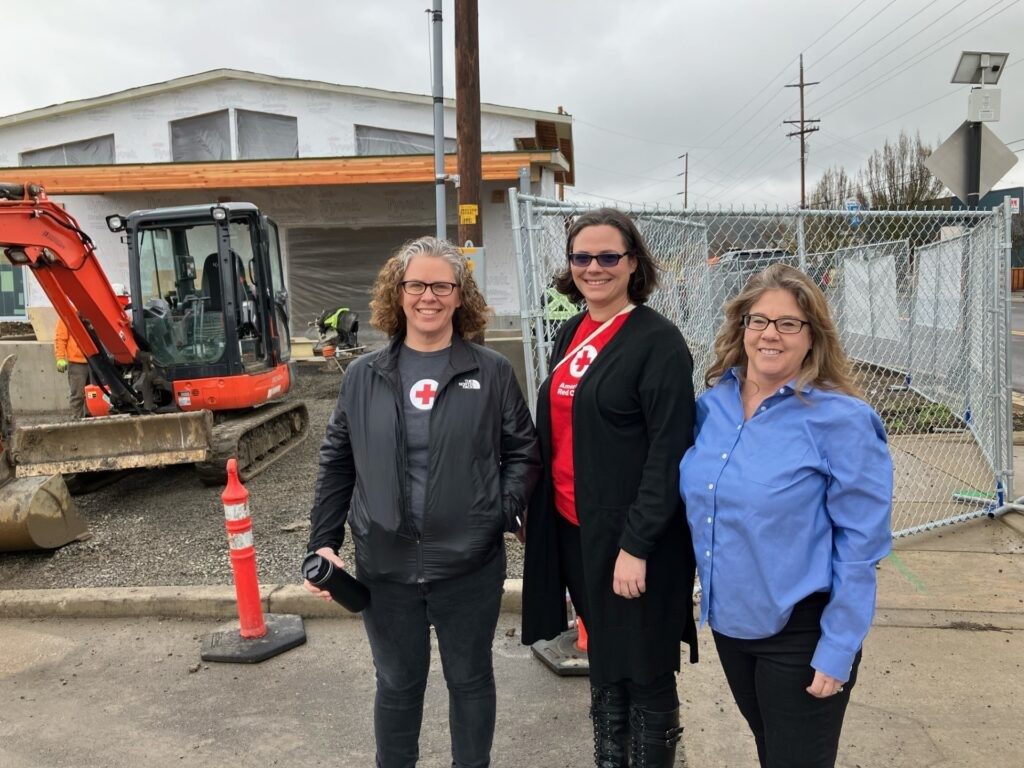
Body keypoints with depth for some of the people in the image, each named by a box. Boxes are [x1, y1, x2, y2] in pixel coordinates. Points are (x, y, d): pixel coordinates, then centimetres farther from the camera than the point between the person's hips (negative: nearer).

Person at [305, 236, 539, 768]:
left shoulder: (491, 372, -3)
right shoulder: (363, 376, 2)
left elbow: (523, 451, 1)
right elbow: (337, 464, 6)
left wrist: (506, 509, -14)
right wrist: (323, 541, 0)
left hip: (470, 563, -1)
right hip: (385, 565, 2)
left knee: (470, 678, 18)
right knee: (397, 684, 18)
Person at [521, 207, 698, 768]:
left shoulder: (659, 341, -14)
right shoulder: (570, 334, 8)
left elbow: (669, 453, -18)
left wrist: (637, 545, -20)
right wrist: (538, 513, 12)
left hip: (630, 534, -7)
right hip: (571, 526, 7)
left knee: (644, 670, 8)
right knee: (603, 659, 21)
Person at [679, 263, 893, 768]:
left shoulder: (841, 420, -18)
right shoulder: (712, 404, -3)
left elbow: (860, 544, -16)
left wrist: (837, 651, -16)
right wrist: (712, 594, 9)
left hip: (800, 632, -5)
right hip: (727, 618, 5)